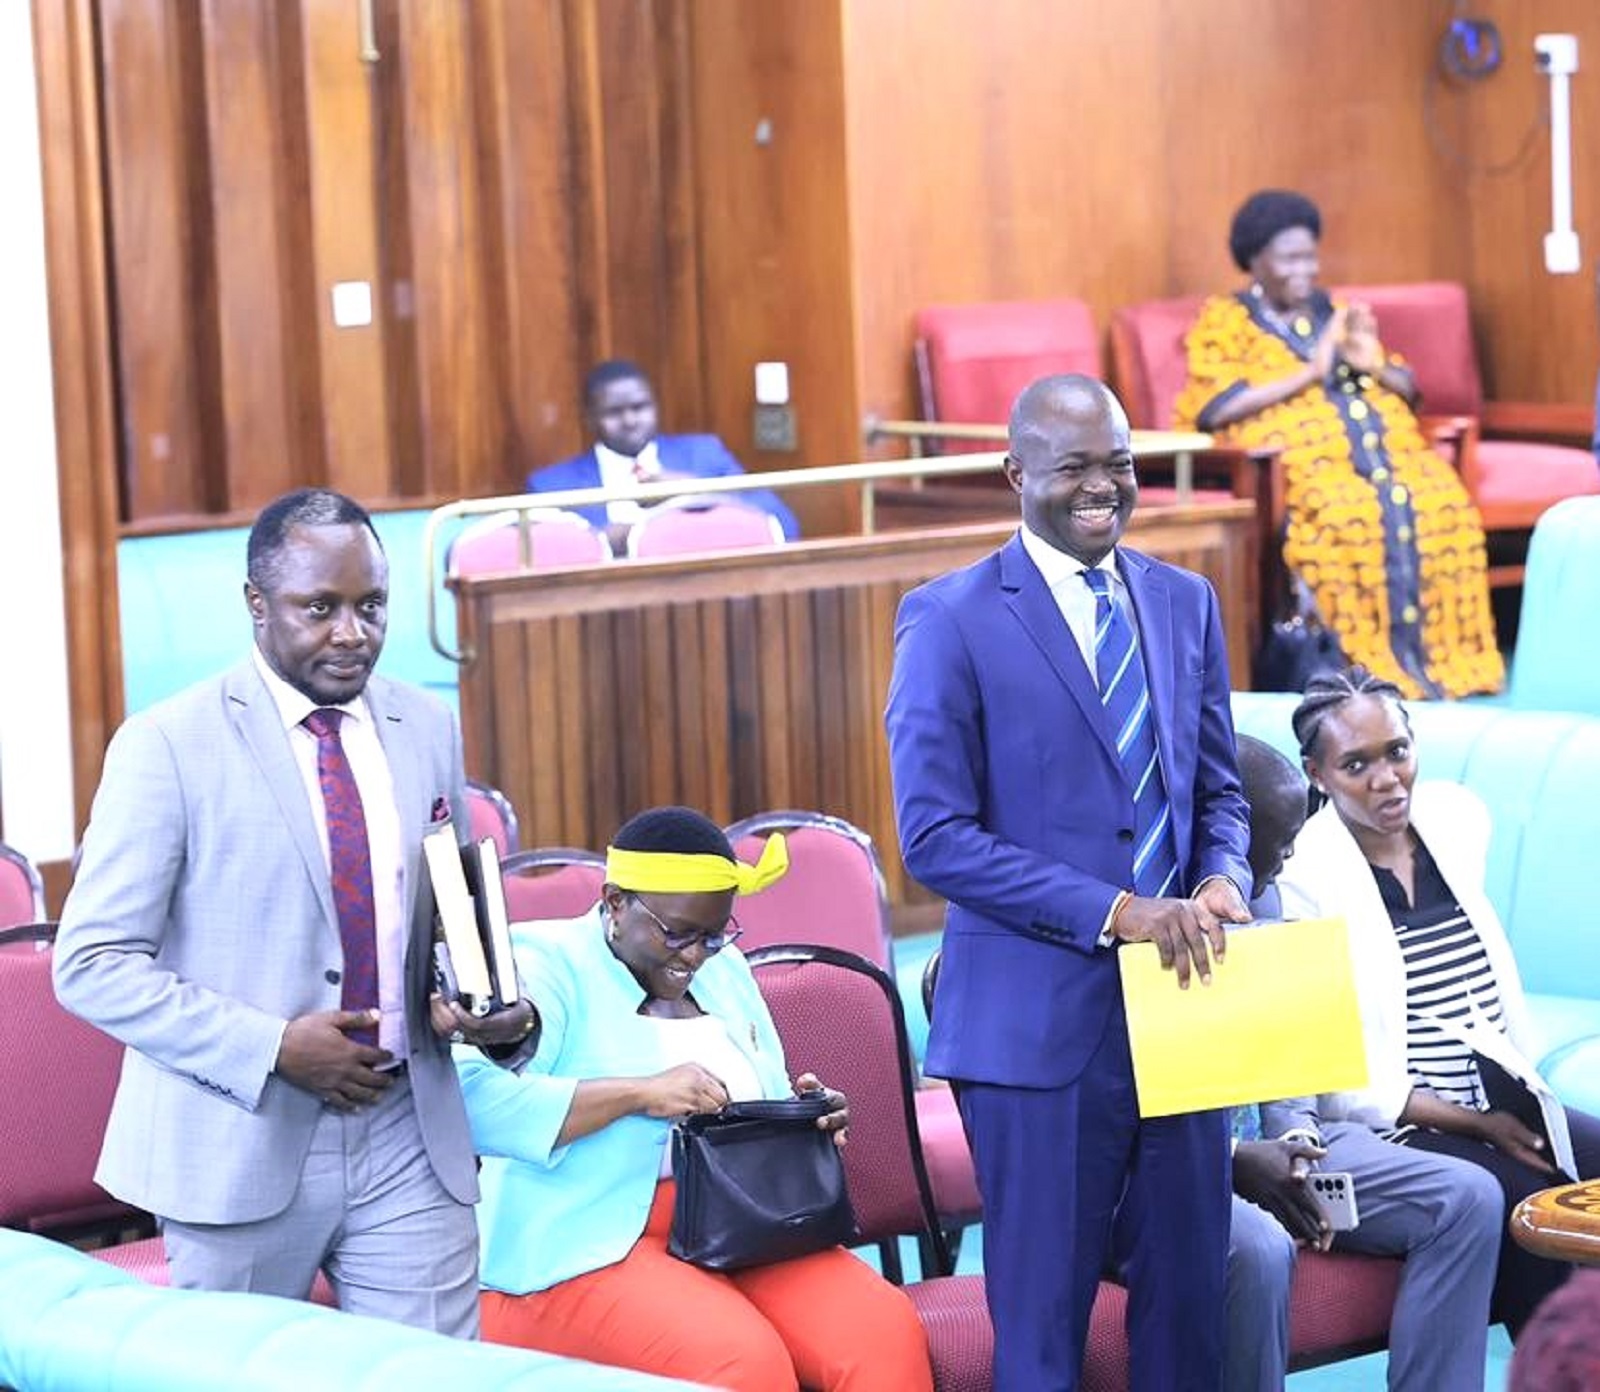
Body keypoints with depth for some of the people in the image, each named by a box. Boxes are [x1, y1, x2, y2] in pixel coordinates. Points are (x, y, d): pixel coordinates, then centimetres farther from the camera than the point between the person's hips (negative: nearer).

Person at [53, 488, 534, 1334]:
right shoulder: (168, 746, -7)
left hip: (411, 1142, 4)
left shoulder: (428, 731, 9)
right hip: (238, 1147, -4)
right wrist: (274, 1048, -18)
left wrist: (494, 1006, -3)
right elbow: (92, 966, -10)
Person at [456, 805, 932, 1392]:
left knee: (885, 1333, -23)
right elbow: (471, 1100, -20)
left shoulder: (721, 970, 18)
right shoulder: (545, 964, -3)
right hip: (592, 1250, -6)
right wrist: (638, 1092, -23)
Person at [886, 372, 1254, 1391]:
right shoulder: (951, 620, -7)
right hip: (1041, 1019, -5)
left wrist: (1221, 880, -5)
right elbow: (937, 838, -12)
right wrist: (1114, 912, -18)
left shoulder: (1185, 603, 10)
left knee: (1192, 1293, 11)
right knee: (1045, 1309, 5)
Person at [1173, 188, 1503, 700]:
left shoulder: (1336, 312, 25)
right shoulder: (1225, 321, 9)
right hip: (1296, 456, -5)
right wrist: (1310, 373, -9)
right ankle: (1376, 661, -32)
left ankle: (1438, 654, -25)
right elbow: (1217, 408, -8)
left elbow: (1409, 388, 24)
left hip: (1386, 447, 5)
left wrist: (1376, 366, 0)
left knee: (1442, 500, -26)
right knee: (1346, 510, -36)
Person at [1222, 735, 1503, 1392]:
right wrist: (1232, 1161, -23)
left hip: (1261, 1142, 9)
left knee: (1467, 1198, -4)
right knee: (1256, 1249, -39)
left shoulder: (1256, 896, 11)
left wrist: (1293, 1135, 0)